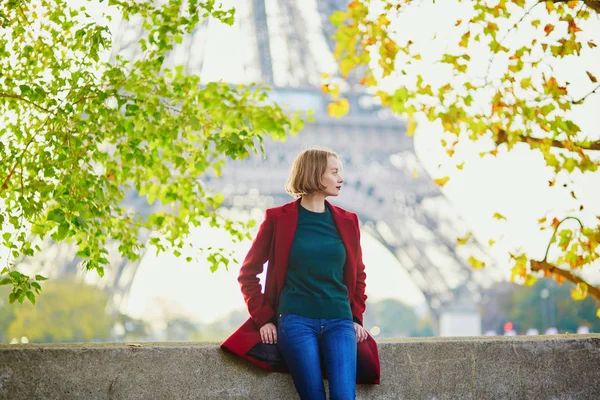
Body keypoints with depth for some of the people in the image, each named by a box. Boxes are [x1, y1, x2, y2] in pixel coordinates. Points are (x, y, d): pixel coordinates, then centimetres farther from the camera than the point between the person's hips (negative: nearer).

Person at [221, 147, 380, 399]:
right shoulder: (278, 218, 1)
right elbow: (248, 272, 6)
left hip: (339, 323, 3)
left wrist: (356, 317, 11)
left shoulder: (347, 221, 11)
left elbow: (358, 274, 22)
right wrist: (263, 319, 1)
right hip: (296, 322, -3)